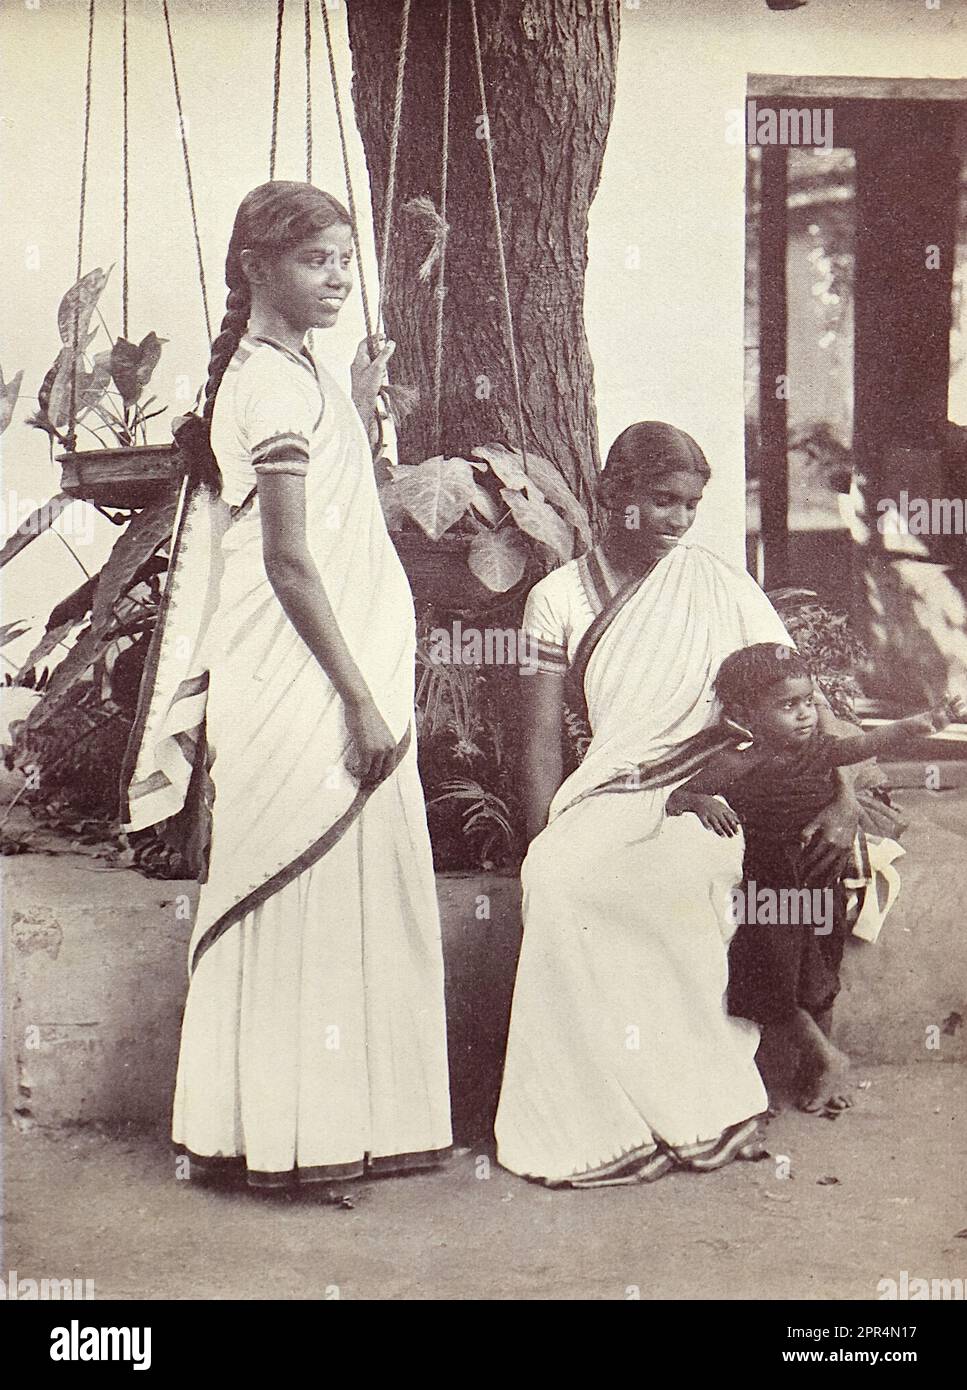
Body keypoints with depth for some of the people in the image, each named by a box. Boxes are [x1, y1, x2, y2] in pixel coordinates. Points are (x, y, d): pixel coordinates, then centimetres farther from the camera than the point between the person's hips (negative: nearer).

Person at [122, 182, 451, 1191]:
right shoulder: (276, 382, -13)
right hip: (303, 691, -10)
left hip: (327, 682, 10)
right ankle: (293, 1132, 9)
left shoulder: (292, 375, 17)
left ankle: (324, 1118, 24)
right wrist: (361, 697, -19)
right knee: (311, 898, -3)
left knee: (334, 899, 14)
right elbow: (290, 560, -20)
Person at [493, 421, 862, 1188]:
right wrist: (545, 844, -8)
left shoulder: (719, 585, 6)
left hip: (699, 797, -1)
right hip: (601, 802, 2)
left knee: (682, 868, -34)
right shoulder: (559, 598, 9)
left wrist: (842, 798, -7)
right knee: (554, 879, -29)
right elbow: (543, 738, 4)